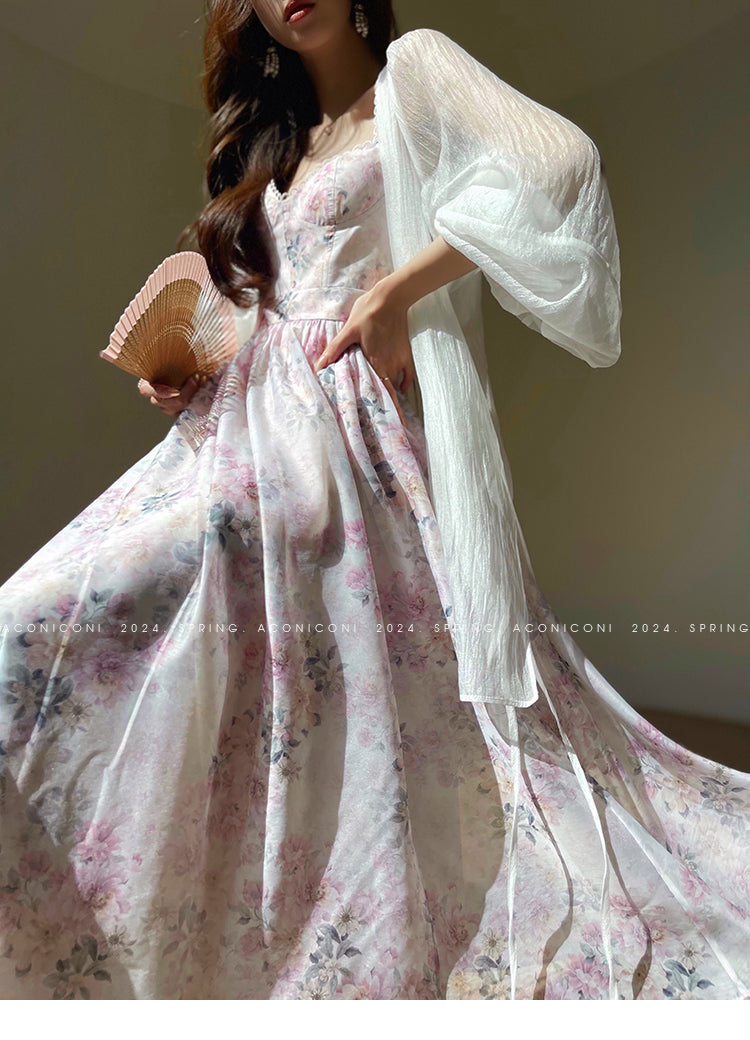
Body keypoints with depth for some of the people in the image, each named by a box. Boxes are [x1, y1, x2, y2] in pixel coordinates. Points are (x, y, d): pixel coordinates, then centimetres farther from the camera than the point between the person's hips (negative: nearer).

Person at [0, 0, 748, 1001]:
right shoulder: (277, 146, 28)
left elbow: (555, 163, -12)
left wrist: (396, 288, -13)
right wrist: (189, 378, 12)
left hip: (347, 428, -8)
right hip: (248, 425, 8)